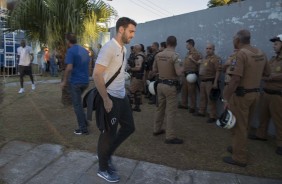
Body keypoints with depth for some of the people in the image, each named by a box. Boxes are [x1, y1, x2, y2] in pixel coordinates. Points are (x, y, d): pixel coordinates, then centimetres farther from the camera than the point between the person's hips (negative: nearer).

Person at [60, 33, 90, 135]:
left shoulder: (71, 51, -12)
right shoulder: (85, 50, 11)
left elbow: (69, 67, -21)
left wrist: (64, 81, -12)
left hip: (75, 82, -7)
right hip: (85, 81, 8)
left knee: (77, 105, 1)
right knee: (78, 102, 24)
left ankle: (83, 129, 7)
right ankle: (84, 121, 25)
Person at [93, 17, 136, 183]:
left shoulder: (124, 49, 11)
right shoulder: (109, 48, -17)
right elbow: (97, 75, -23)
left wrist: (123, 91, 16)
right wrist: (106, 99, -21)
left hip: (122, 97, 9)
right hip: (110, 98, -9)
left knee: (129, 127, 17)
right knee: (108, 134, 5)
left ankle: (107, 155, 36)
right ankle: (103, 169, 28)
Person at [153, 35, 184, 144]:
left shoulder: (158, 55, 3)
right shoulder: (175, 56, -16)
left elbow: (154, 70, 11)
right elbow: (179, 73, -20)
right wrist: (181, 68, 0)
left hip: (160, 84, 7)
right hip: (170, 86, -7)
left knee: (160, 108, 19)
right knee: (171, 111, -1)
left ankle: (157, 129, 32)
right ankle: (170, 137, 5)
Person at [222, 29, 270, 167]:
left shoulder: (241, 54, -18)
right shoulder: (261, 53, 7)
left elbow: (236, 79, -24)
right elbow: (267, 73, 18)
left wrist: (226, 98, -22)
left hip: (241, 94, -8)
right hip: (255, 93, 8)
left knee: (238, 126, 3)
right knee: (244, 124, 21)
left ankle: (239, 158, 14)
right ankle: (238, 147, 37)